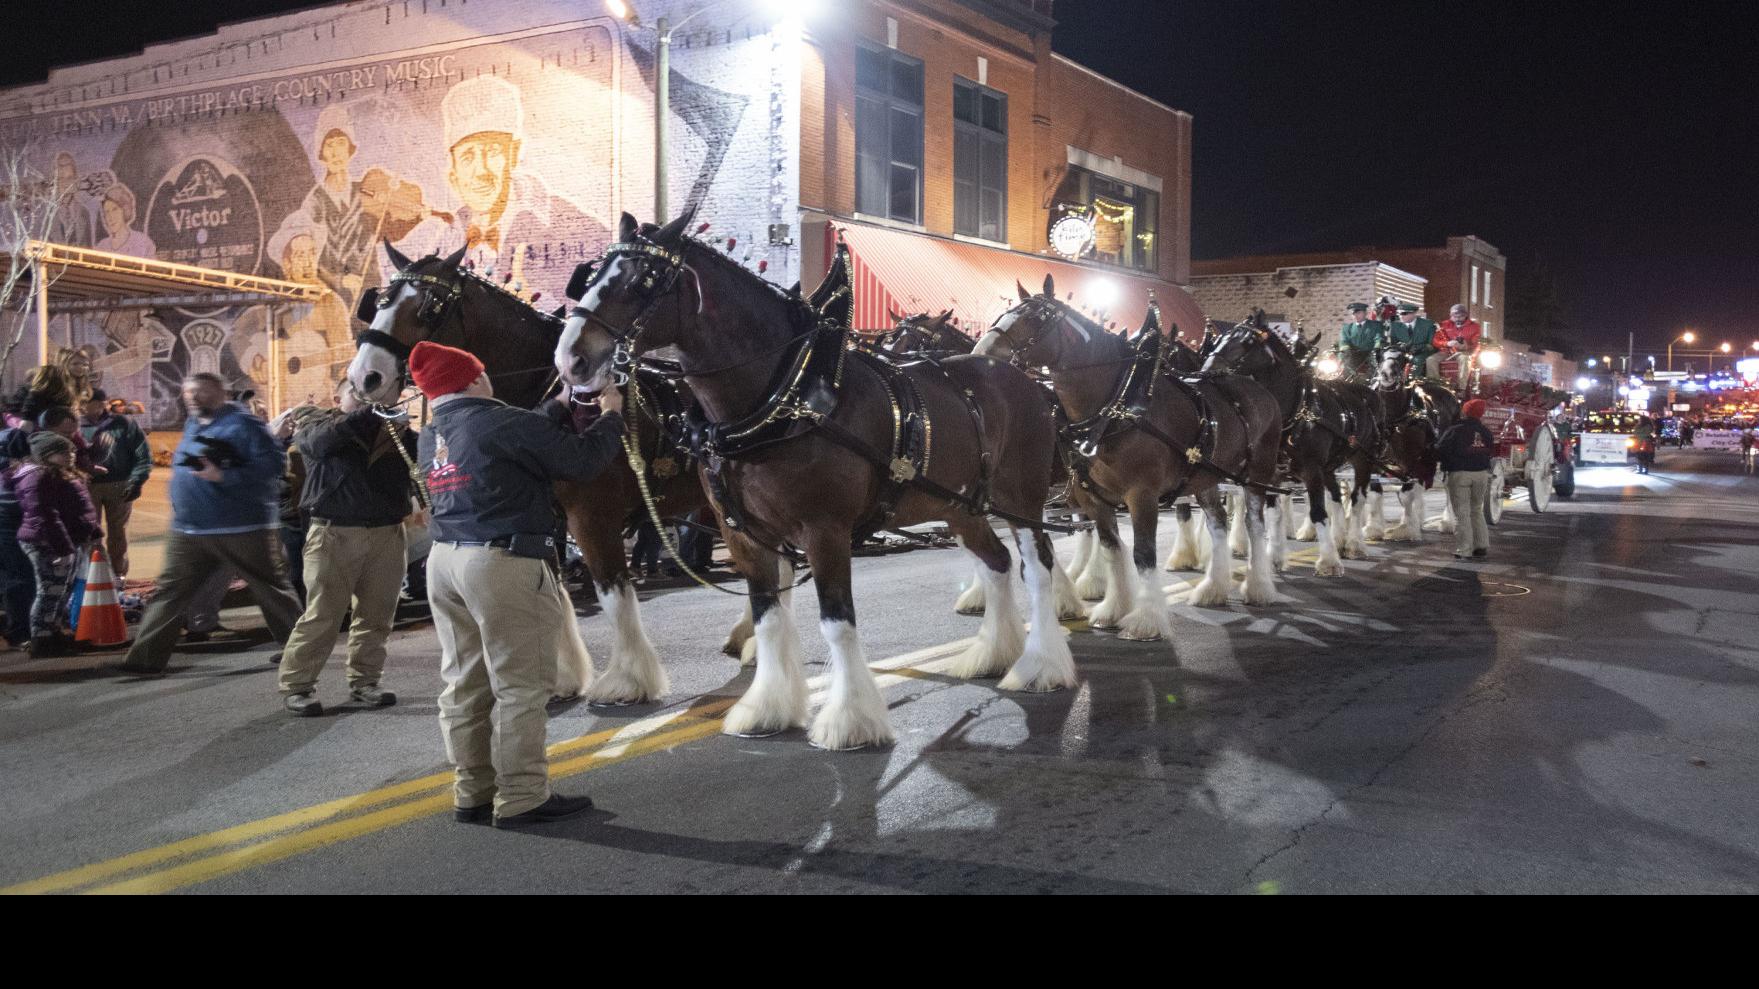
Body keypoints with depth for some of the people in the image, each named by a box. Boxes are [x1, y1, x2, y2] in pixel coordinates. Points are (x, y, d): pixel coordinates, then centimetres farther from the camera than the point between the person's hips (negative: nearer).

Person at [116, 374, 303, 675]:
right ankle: (146, 656, 9)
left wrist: (224, 476, -27)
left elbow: (272, 462, -21)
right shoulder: (193, 424, 15)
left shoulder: (242, 424, -11)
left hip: (242, 529, -7)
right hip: (188, 529, 7)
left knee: (271, 590, 4)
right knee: (170, 591, 5)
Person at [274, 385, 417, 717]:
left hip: (386, 534, 3)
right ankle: (297, 686, 6)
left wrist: (399, 426, -18)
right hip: (334, 534, -3)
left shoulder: (391, 427, 14)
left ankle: (364, 681, 18)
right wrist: (369, 413, -25)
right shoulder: (314, 422, 7)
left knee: (376, 615, 7)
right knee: (322, 615, -3)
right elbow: (322, 439, -18)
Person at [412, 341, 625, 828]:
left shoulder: (430, 437, 12)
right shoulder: (506, 423, -12)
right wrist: (610, 415, 6)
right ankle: (520, 798, 4)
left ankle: (472, 793, 20)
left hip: (444, 561, 8)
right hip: (505, 566, -8)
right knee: (520, 685, -1)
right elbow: (581, 460, -10)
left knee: (464, 684, 12)